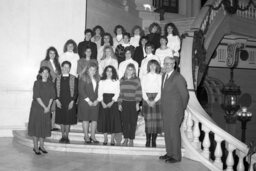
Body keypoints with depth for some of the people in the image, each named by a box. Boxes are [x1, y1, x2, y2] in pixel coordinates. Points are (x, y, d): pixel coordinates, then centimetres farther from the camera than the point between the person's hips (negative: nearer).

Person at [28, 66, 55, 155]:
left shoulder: (50, 84, 6)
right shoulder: (37, 83, -6)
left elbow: (52, 96, 3)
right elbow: (37, 96, -12)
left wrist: (48, 107, -9)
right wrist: (44, 107, -14)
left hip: (47, 108, 4)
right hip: (37, 107, -4)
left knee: (45, 126, 6)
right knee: (36, 126, 0)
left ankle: (41, 146, 18)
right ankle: (35, 147, 9)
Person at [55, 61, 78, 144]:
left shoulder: (74, 79, 1)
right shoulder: (57, 78, 6)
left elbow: (76, 91, -1)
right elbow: (55, 90, 6)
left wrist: (72, 101, -9)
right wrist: (57, 100, -6)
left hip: (70, 102, -2)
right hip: (60, 102, 2)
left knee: (68, 120, 1)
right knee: (61, 120, 7)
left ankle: (66, 136, 12)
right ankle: (63, 136, 18)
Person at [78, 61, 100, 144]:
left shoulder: (97, 78, 10)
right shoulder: (83, 77, -3)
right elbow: (81, 90, -8)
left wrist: (97, 100, -4)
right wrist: (88, 100, -10)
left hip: (95, 102, 4)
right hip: (85, 101, -4)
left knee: (94, 119, 2)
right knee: (85, 119, 0)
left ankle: (93, 136, 12)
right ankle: (86, 136, 11)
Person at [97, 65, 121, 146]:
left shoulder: (116, 81, 5)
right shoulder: (101, 81, 10)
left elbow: (117, 93, -1)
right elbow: (100, 92, 4)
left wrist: (112, 102, -12)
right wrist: (102, 102, -9)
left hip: (113, 102, -1)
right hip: (103, 102, 1)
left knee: (113, 119, -3)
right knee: (104, 119, 0)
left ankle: (112, 140, 4)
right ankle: (105, 139, 9)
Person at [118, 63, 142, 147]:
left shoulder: (136, 80, 2)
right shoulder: (122, 80, 12)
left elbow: (138, 92, -1)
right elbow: (121, 92, 13)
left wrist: (137, 103, -7)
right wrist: (119, 103, 8)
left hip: (133, 103, -2)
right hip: (124, 103, 2)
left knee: (133, 122, 0)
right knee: (124, 122, 0)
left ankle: (131, 140, 10)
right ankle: (126, 139, 12)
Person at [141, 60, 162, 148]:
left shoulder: (160, 77, 6)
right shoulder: (145, 77, 9)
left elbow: (160, 91, 0)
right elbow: (143, 91, 5)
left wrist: (154, 101, -10)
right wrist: (148, 100, -8)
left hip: (157, 100, 0)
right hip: (147, 100, 0)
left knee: (156, 120, -4)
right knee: (148, 120, -3)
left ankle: (154, 141, 5)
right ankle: (147, 141, 5)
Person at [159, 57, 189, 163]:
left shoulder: (178, 78, -15)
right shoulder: (164, 76, 11)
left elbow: (185, 94, -10)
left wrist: (182, 109, -2)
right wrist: (163, 107, 13)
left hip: (174, 111, -8)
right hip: (165, 110, 8)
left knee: (174, 132, -1)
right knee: (167, 132, 13)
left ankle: (176, 156, 11)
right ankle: (169, 153, 26)